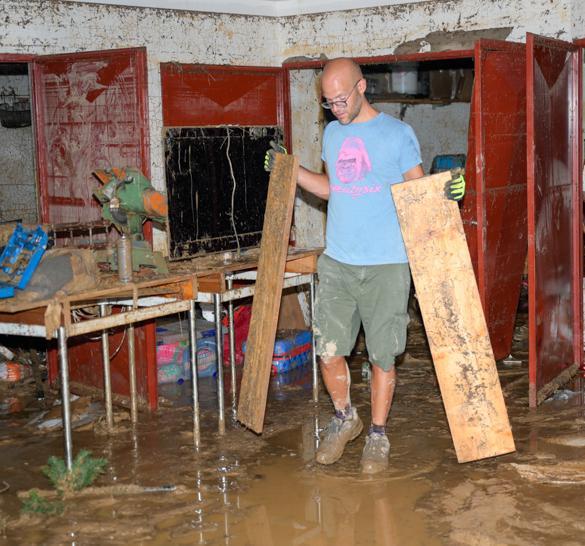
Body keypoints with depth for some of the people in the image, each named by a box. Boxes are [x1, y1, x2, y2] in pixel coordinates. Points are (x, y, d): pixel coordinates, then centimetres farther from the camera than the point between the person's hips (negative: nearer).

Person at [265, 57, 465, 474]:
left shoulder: (397, 133, -3)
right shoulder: (332, 134, 13)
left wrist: (448, 192, -21)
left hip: (386, 265, -4)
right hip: (337, 262, 4)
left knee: (382, 356, 2)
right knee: (329, 349, 3)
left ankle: (378, 435, 19)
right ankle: (344, 418, 28)